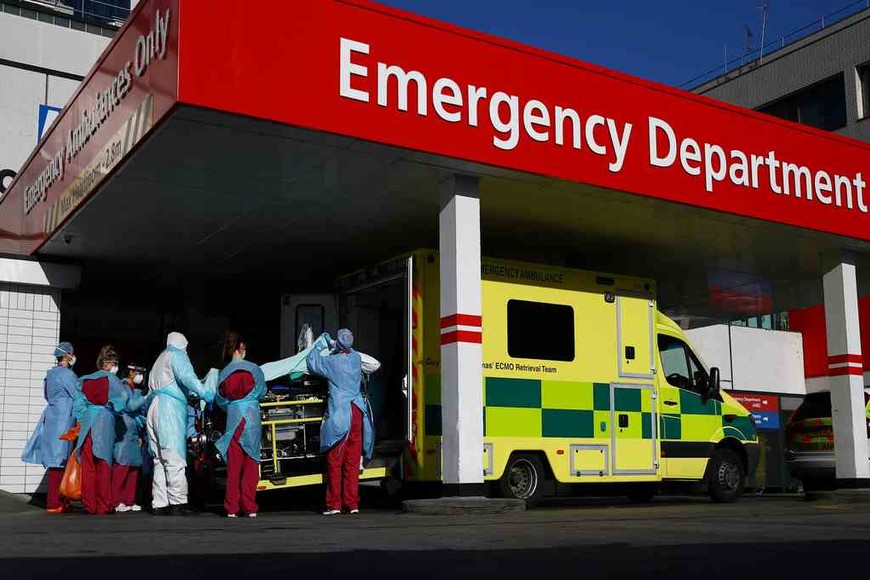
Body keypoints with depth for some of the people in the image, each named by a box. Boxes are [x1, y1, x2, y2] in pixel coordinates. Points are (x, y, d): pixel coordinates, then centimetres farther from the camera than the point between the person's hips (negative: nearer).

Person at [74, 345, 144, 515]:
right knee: (103, 466, 0)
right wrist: (144, 398, 14)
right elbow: (128, 403, 1)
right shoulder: (112, 379, 0)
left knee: (88, 467, 5)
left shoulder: (86, 380, 13)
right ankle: (103, 506, 1)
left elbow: (79, 405, 11)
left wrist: (83, 421, 17)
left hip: (87, 424, 4)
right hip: (105, 423, -4)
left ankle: (89, 505, 6)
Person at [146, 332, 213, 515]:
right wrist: (204, 394, -19)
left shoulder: (160, 359, 30)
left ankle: (159, 504, 5)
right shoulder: (177, 355, 5)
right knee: (175, 459, -12)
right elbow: (186, 377, -14)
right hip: (170, 410, -8)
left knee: (160, 461, 8)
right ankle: (177, 504, -16)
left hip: (154, 409, 8)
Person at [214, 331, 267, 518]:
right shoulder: (254, 369, -1)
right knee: (251, 465, 3)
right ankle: (250, 506, 1)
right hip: (252, 417, -2)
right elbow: (262, 391, 11)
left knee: (233, 466, 6)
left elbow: (219, 399, 10)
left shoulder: (224, 373, 5)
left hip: (233, 419, 2)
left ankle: (232, 508, 5)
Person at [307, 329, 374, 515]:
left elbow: (311, 362, 7)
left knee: (334, 461, 2)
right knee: (353, 461, 8)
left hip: (339, 415, -5)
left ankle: (334, 504, 4)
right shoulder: (356, 358, 5)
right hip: (357, 414, 5)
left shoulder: (332, 361, -10)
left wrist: (320, 345, 20)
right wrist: (331, 344, 36)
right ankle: (352, 503, 11)